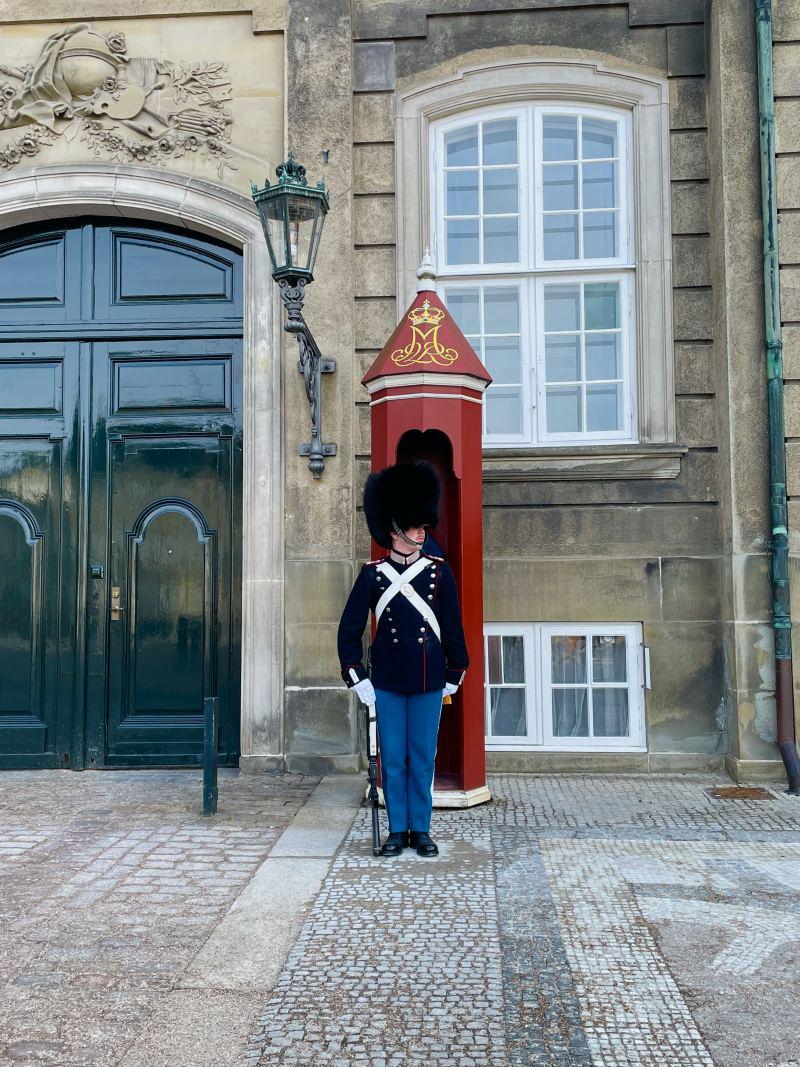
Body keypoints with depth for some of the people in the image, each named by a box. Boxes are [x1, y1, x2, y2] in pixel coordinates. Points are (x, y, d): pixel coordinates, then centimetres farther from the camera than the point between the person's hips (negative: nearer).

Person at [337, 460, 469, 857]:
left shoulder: (439, 570, 1)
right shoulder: (372, 573, -2)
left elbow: (453, 626, 6)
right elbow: (350, 628, 1)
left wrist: (454, 674, 8)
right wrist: (357, 677, -3)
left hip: (428, 681, 1)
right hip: (387, 682, 0)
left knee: (423, 758, 8)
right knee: (393, 758, 7)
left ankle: (421, 829, 19)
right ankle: (397, 829, 19)